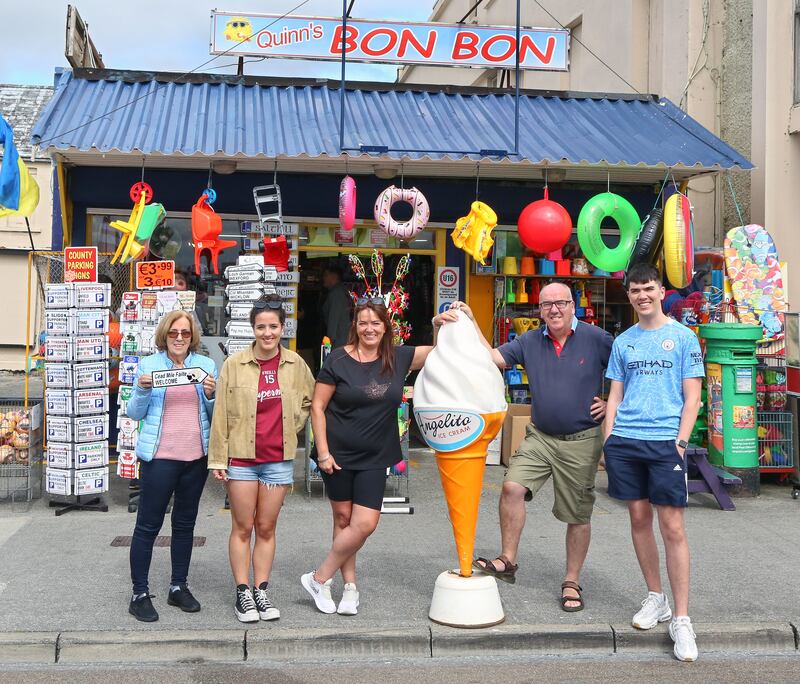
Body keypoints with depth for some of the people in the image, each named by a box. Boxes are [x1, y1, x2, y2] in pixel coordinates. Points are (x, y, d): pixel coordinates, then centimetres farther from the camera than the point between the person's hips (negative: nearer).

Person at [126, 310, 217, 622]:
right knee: (148, 525, 0)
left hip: (196, 456, 3)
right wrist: (142, 390, -16)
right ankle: (140, 594, 8)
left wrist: (211, 395, -11)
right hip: (158, 456, -3)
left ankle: (179, 586, 24)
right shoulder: (148, 365, 1)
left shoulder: (206, 365, 7)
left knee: (185, 523, 13)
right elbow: (135, 413, 2)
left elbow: (215, 415, 9)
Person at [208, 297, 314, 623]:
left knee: (266, 528, 10)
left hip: (278, 458, 2)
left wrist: (293, 425, 8)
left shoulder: (295, 364, 2)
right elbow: (221, 414, -4)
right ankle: (243, 594, 15)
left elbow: (310, 400, 21)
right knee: (243, 528, 6)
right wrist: (217, 458, -4)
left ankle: (261, 592, 20)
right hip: (241, 458, -2)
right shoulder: (234, 364, -5)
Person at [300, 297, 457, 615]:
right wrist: (323, 452, -10)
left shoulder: (398, 358, 3)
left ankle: (320, 578, 12)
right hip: (339, 455, -3)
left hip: (374, 458, 3)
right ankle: (350, 587, 20)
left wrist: (439, 325, -13)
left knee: (365, 523, -4)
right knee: (343, 518, 6)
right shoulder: (338, 360, -7)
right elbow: (317, 407, -6)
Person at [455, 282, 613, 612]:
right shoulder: (530, 342, 4)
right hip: (539, 436, 3)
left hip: (582, 442, -2)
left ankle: (572, 582, 21)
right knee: (512, 487, -17)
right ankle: (508, 560, -2)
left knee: (578, 515, 6)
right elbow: (492, 358, -5)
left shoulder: (596, 339, -6)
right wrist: (471, 323, -12)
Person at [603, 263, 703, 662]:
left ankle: (681, 620, -2)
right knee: (639, 517, 10)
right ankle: (655, 598, 25)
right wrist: (608, 440, 7)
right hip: (624, 441, 4)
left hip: (665, 442, -4)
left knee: (672, 527, -6)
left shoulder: (682, 337, 3)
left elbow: (692, 397, 0)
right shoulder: (622, 342, 13)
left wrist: (681, 440, -10)